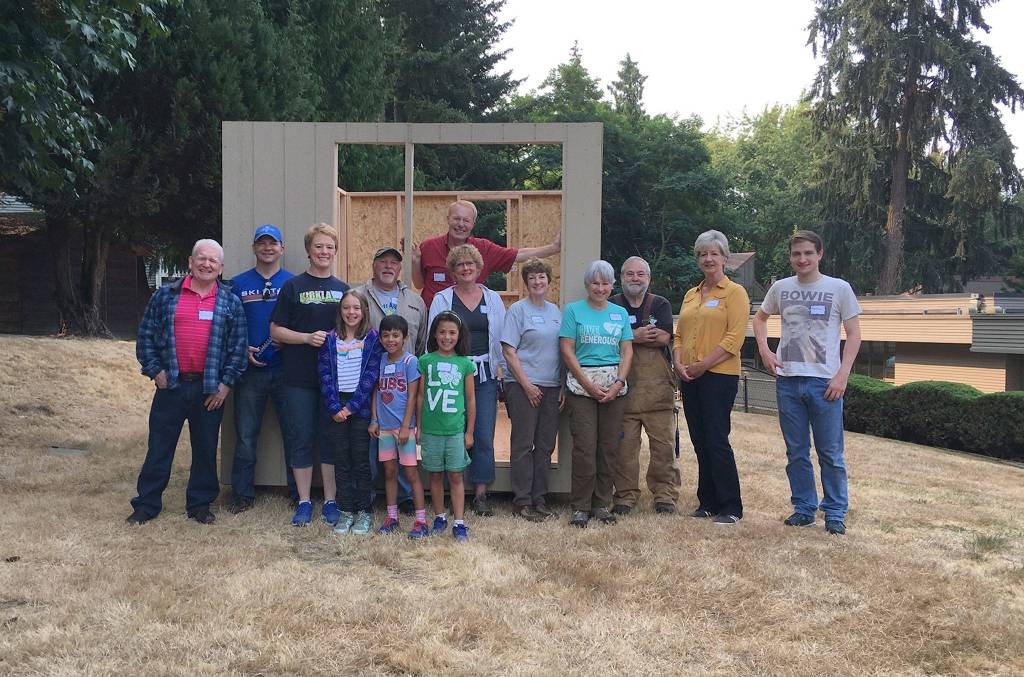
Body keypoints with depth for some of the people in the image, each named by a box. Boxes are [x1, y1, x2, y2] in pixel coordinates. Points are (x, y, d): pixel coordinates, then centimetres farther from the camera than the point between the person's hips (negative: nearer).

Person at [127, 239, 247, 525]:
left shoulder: (231, 303, 5)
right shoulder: (166, 296, 4)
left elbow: (238, 347, 4)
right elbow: (145, 335, 7)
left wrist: (226, 383, -3)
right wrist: (154, 370, -2)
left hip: (210, 390, 1)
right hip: (171, 384, 0)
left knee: (206, 449, 9)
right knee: (159, 447, 6)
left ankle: (200, 504, 22)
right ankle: (146, 504, 18)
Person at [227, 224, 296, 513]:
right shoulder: (238, 284, 8)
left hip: (286, 368, -1)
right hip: (250, 369, 1)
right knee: (245, 435, 6)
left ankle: (298, 492, 16)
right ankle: (242, 493, 18)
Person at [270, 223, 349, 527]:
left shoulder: (343, 290, 10)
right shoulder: (293, 287, 2)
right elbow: (276, 331, 0)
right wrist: (307, 337, -14)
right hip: (299, 378, -2)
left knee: (331, 438, 6)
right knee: (301, 439, 4)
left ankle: (330, 501, 17)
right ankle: (304, 502, 15)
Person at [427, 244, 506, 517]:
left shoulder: (493, 299, 10)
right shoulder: (442, 299, 5)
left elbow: (502, 338, 12)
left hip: (485, 374, 2)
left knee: (484, 436, -1)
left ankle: (480, 494, 9)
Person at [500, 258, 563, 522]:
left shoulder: (555, 311, 14)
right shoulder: (517, 310, -4)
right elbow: (509, 351, -9)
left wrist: (563, 386, 8)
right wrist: (527, 385, -13)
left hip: (551, 386, 6)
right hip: (523, 386, -6)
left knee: (545, 445, 9)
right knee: (523, 445, -1)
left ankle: (540, 499, 18)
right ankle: (522, 501, 6)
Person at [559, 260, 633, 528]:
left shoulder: (620, 313, 13)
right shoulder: (574, 310, 3)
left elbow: (627, 351, 9)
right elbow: (567, 351, -4)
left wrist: (618, 383, -6)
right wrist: (589, 385, -10)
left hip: (615, 386, 3)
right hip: (581, 383, -3)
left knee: (609, 446, 4)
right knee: (585, 446, -7)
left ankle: (602, 504, 16)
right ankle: (580, 507, 2)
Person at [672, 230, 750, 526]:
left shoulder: (734, 292, -2)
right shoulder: (690, 295, 18)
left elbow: (734, 337, -12)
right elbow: (680, 335, 17)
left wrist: (704, 364, -16)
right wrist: (679, 363, -1)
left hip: (719, 376, -7)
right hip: (689, 378, 7)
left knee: (717, 441, -8)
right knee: (700, 442, 10)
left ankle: (731, 508, 1)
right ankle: (707, 503, 19)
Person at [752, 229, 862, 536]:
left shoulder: (839, 288, -2)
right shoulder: (780, 288, 7)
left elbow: (854, 335, -1)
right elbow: (759, 318, 23)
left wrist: (842, 376, -10)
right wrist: (764, 351, 8)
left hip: (825, 381, -3)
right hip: (787, 380, 3)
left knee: (830, 453, 2)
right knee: (796, 452, 11)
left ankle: (835, 513, 14)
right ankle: (804, 508, 22)